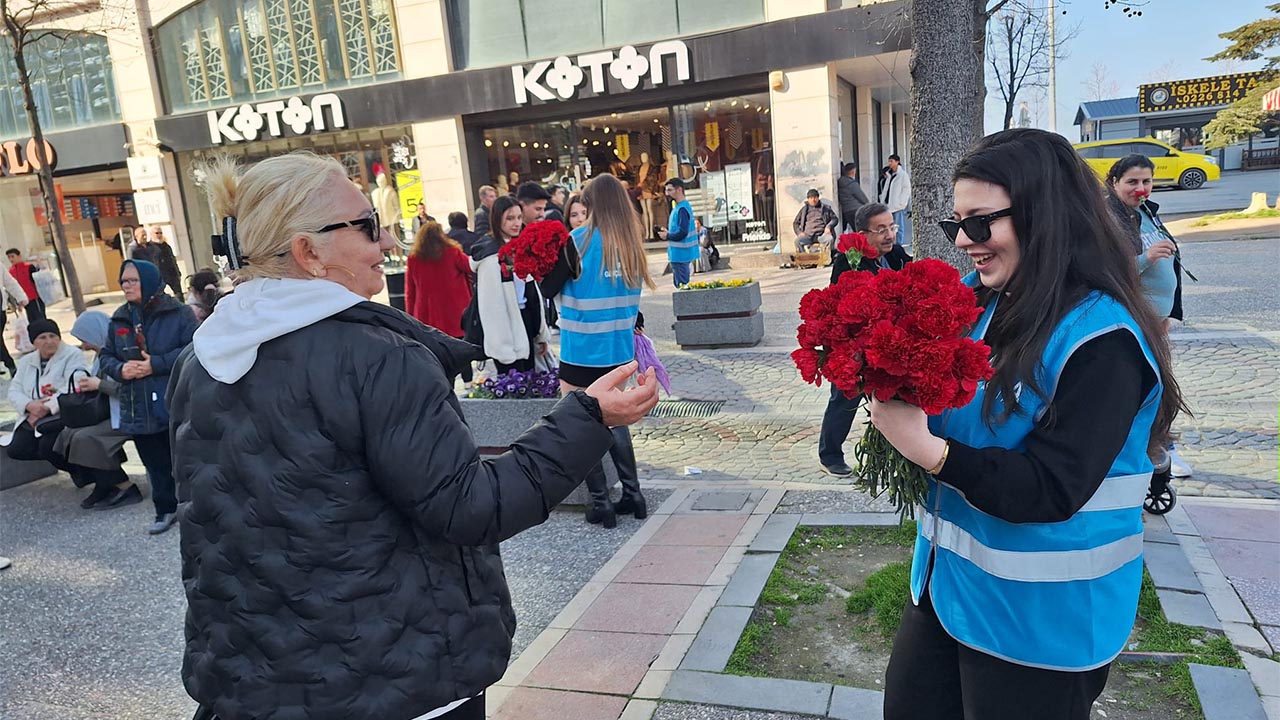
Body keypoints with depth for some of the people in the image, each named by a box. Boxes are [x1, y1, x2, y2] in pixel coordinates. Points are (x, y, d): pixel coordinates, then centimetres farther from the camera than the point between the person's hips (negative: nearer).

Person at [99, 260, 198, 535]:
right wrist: (120, 369, -9)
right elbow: (106, 356, 13)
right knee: (156, 464, 15)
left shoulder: (179, 313, -8)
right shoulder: (119, 319, 10)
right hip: (138, 409, 5)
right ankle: (165, 510, 30)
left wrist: (156, 364, -21)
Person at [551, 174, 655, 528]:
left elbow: (549, 288, -6)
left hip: (581, 350, -6)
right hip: (619, 348, 6)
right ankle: (632, 495, 21)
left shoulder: (580, 240, -11)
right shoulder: (632, 243, 5)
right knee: (614, 421, 18)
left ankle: (601, 502, 8)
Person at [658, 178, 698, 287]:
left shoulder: (682, 209, -18)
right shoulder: (678, 206, 13)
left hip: (680, 254, -10)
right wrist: (668, 232, 6)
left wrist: (667, 236, -11)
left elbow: (682, 232, -25)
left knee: (681, 285, -4)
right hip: (680, 253, 10)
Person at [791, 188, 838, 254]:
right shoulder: (804, 209, 22)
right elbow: (795, 223, 23)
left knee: (830, 239, -36)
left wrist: (829, 226, -4)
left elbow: (834, 219, 18)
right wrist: (799, 232, 2)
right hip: (808, 236, 1)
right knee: (798, 240, -33)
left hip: (822, 234, -1)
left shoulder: (826, 207, 20)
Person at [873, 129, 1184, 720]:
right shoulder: (972, 299, 0)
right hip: (947, 576, 7)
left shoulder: (1101, 340, -22)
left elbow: (1052, 490, -25)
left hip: (1040, 615, -7)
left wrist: (928, 449, -32)